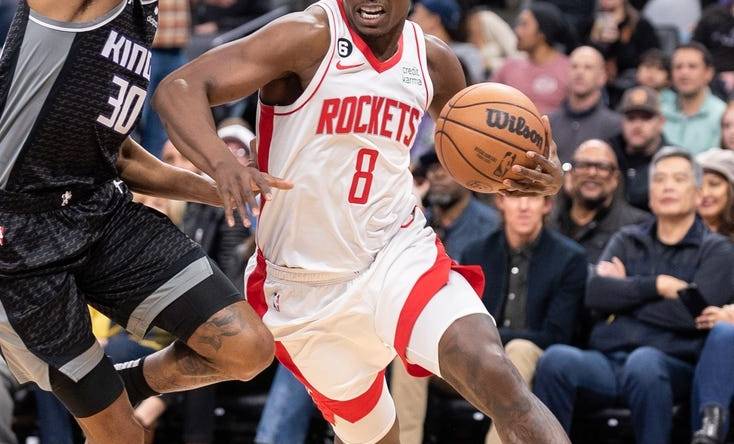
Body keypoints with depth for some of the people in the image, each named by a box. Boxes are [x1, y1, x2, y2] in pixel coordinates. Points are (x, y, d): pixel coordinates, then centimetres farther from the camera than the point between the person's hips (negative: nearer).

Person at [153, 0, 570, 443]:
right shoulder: (313, 37, -14)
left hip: (400, 255, 2)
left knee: (493, 374, -25)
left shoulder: (431, 59, 2)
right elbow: (178, 89, -22)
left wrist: (532, 174, -4)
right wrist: (221, 164, -42)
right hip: (308, 290, -2)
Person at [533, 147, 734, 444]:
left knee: (644, 361, -40)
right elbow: (595, 294, 5)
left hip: (673, 366, -3)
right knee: (556, 359, -30)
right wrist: (656, 286, -3)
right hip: (607, 361, 3)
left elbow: (694, 312, -6)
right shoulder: (627, 241, 23)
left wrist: (626, 293, 4)